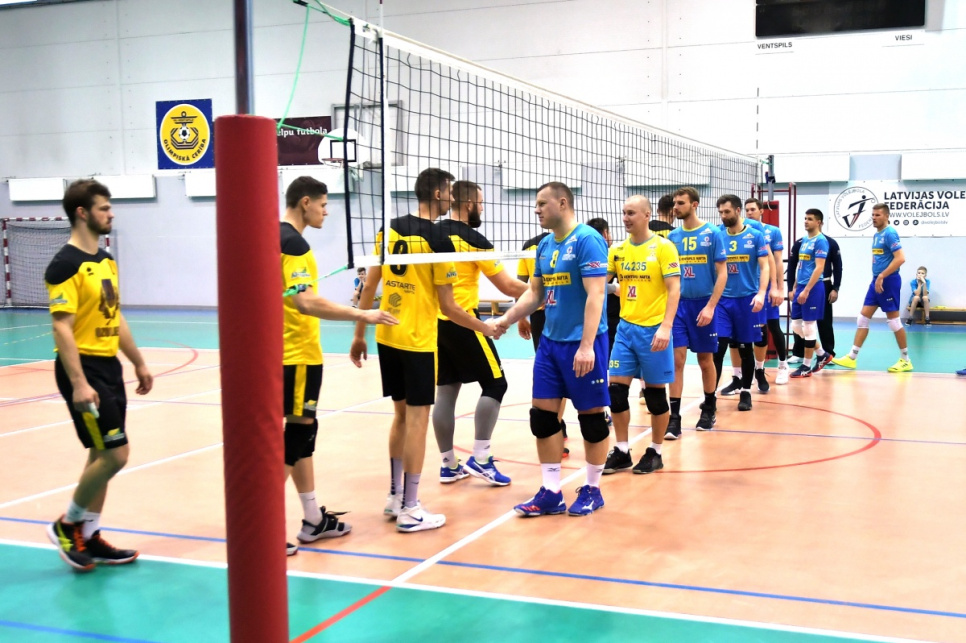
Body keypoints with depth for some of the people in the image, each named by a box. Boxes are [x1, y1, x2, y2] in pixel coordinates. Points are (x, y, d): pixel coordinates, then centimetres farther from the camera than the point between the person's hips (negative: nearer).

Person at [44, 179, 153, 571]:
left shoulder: (106, 260, 13)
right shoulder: (65, 265, -14)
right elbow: (62, 328, -19)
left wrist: (138, 363, 19)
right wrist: (78, 383, -25)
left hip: (109, 367, 9)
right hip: (83, 368, -9)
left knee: (102, 456, 11)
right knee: (114, 454, -9)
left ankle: (89, 537, 21)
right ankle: (67, 524, 10)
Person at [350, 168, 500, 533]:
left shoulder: (389, 230, 5)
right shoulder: (438, 239, -12)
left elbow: (369, 287, 7)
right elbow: (447, 307, -11)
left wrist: (359, 335, 15)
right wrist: (485, 328, 3)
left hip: (386, 337, 6)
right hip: (418, 341, -6)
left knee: (401, 415, 18)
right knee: (417, 420, 0)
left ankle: (395, 496, 26)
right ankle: (409, 510, 5)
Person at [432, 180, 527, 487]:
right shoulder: (474, 240, -10)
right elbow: (508, 286, -8)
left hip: (435, 321, 7)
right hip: (462, 322, -7)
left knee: (446, 391, 10)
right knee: (494, 384, 3)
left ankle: (449, 465, 14)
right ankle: (480, 458, 0)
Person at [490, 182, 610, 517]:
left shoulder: (587, 240, -13)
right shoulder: (545, 246, 11)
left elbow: (595, 295, -19)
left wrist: (587, 345, -24)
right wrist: (505, 320, 11)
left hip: (581, 343, -8)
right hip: (550, 341, 8)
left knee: (591, 415, 4)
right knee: (542, 414, 5)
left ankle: (592, 489, 18)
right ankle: (551, 492, 14)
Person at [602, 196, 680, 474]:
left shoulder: (663, 247, -7)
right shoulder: (617, 250, 8)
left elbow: (674, 289, -12)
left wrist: (666, 326, -20)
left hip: (653, 329, -5)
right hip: (626, 327, 5)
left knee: (655, 391, 4)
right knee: (616, 389, 2)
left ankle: (655, 452, 18)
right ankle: (621, 451, 14)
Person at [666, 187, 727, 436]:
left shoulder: (712, 234, -6)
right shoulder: (672, 236, 5)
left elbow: (722, 273, -7)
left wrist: (710, 306, -14)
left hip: (702, 304, -2)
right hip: (678, 304, 2)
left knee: (705, 360, 10)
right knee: (677, 359, -5)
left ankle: (709, 409, 29)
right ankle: (674, 417, -4)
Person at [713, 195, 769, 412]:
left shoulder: (755, 236, -2)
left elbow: (764, 267, -5)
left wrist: (761, 293, -18)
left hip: (747, 299, -1)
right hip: (722, 299, 1)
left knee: (746, 348, 9)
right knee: (718, 347, -6)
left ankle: (746, 392, 22)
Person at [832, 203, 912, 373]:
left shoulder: (890, 233, -14)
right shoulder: (877, 235, 13)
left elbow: (900, 258, -23)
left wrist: (882, 276, -23)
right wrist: (877, 278, 15)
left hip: (888, 281, -9)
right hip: (876, 281, 9)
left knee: (893, 319, -1)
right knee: (863, 317, 6)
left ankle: (905, 360, 10)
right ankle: (852, 357, 8)